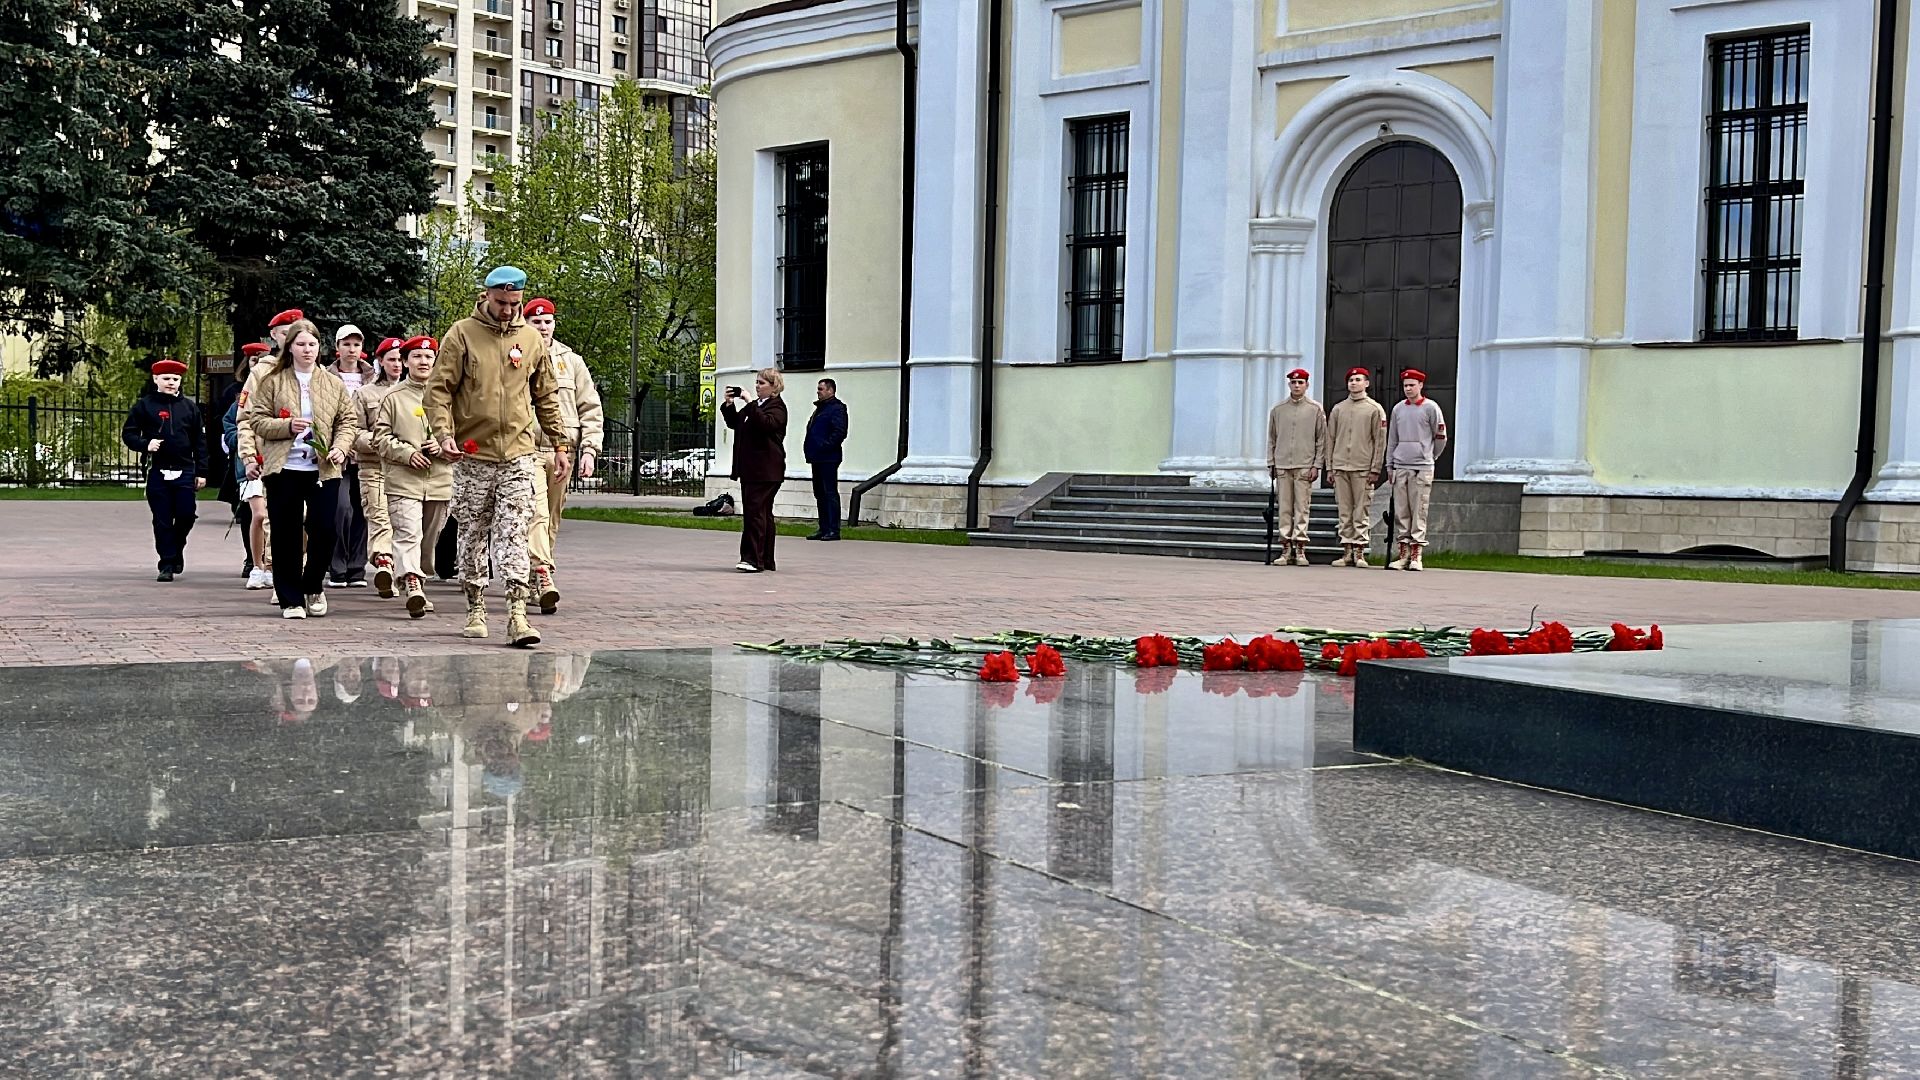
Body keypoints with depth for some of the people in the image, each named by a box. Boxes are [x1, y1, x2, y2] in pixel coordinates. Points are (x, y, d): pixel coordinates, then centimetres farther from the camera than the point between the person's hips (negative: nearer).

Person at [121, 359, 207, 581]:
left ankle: (176, 548, 25)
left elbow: (199, 441, 12)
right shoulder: (144, 406, 5)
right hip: (157, 472, -1)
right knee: (162, 520, 0)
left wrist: (201, 472, 7)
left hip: (185, 471, 2)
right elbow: (128, 433, 5)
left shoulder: (189, 407, 11)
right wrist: (145, 444, -15)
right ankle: (167, 564, 7)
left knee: (186, 514, -4)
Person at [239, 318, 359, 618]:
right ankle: (291, 599, 10)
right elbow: (256, 421, 3)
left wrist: (340, 447, -7)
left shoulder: (334, 384, 11)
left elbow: (348, 420, 11)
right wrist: (287, 426, -14)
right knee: (286, 535, 1)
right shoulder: (272, 382, 6)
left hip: (323, 469, 1)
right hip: (283, 469, -1)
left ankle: (313, 587, 22)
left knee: (323, 531, -3)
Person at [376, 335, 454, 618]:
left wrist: (443, 445, -7)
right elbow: (380, 438, 4)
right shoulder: (393, 397, 6)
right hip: (403, 481, -3)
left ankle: (418, 586, 25)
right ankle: (411, 585, -30)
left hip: (440, 481, 3)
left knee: (429, 539, 11)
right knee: (408, 534, -18)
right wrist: (407, 453, -11)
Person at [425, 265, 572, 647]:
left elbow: (547, 397, 16)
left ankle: (517, 614, -12)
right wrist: (444, 433, -17)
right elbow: (438, 388, -3)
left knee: (514, 534, -7)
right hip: (472, 456, -1)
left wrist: (561, 444, 12)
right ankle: (475, 609, 20)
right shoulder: (462, 334, 0)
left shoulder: (532, 339, 9)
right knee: (473, 536, 8)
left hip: (518, 456, 1)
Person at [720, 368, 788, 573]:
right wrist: (729, 404, 7)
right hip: (750, 468, 9)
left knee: (755, 511, -14)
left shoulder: (777, 406, -6)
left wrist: (750, 403, -23)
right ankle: (766, 560, 14)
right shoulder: (754, 405, 21)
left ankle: (753, 558, -16)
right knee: (762, 513, 11)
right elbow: (734, 423, 21)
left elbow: (767, 423, -25)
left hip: (765, 469, -9)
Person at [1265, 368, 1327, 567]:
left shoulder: (1315, 409, 4)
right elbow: (1271, 439, 15)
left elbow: (1321, 439, 3)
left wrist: (1317, 465, -3)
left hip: (1304, 467, -2)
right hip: (1282, 466, 3)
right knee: (1283, 509, 1)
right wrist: (1271, 463, 8)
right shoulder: (1278, 410, 12)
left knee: (1302, 508, -5)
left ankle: (1300, 550, -3)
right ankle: (1286, 549, 4)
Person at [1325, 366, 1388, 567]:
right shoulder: (1338, 409, 13)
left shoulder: (1375, 409, 3)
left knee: (1361, 511, -3)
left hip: (1363, 468, -3)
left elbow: (1380, 441, 0)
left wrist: (1375, 469, -6)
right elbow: (1330, 439, 14)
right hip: (1340, 467, 3)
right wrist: (1329, 467, 8)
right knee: (1344, 511, 4)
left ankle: (1359, 552, -1)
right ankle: (1346, 552, 6)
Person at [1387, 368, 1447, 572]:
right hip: (1400, 466, 4)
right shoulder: (1398, 408, 12)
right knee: (1401, 511, 3)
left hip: (1422, 467, -4)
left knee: (1419, 511, -5)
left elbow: (1441, 436, 5)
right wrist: (1389, 465, 13)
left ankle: (1416, 555, -4)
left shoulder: (1430, 407, -1)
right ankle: (1403, 552, 8)